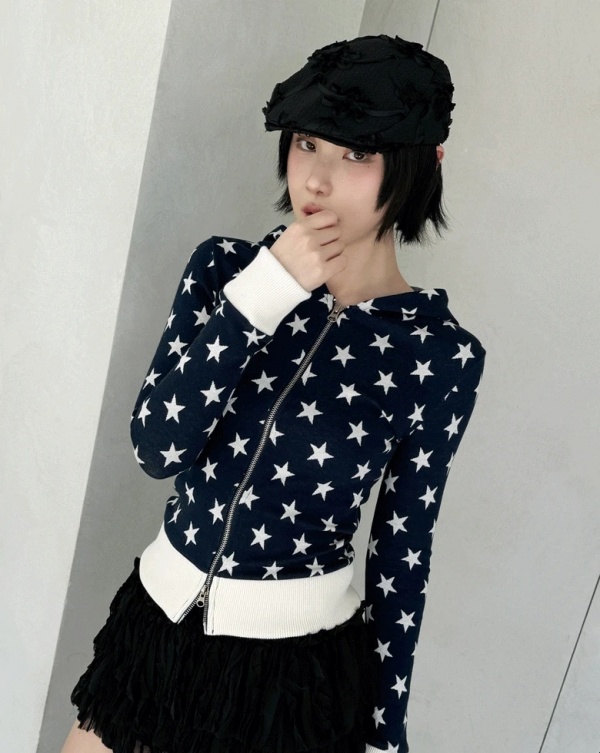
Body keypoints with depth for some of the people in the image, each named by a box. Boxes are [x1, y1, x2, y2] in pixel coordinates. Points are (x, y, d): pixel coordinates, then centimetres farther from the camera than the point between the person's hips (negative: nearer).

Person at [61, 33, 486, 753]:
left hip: (299, 660, -2)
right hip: (161, 618, 3)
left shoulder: (441, 356, -13)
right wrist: (262, 294, -24)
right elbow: (156, 448, -15)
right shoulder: (226, 268, -7)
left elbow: (402, 553, -5)